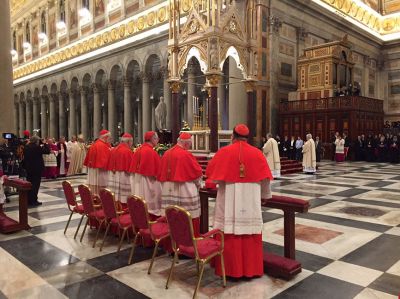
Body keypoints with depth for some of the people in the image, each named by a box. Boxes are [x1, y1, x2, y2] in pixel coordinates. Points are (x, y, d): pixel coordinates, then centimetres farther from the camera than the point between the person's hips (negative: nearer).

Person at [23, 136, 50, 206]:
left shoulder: (26, 147, 5)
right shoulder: (37, 147, -17)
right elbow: (47, 151, -15)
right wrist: (45, 144, -2)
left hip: (28, 168, 7)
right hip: (37, 168, -7)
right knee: (35, 184, -1)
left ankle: (29, 200, 20)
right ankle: (33, 201, 0)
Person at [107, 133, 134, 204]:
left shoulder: (113, 150, 8)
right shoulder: (128, 151, -15)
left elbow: (109, 165, 14)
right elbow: (131, 166, -14)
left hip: (113, 176, 8)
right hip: (123, 178, -8)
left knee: (114, 197, 10)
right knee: (123, 198, -3)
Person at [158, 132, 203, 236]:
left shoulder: (167, 153, 6)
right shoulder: (186, 154, -14)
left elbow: (161, 173, 14)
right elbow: (198, 171, -5)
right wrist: (197, 183, 12)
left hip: (168, 189, 7)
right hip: (184, 190, -7)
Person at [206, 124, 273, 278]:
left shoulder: (224, 152, -3)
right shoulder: (257, 153, 2)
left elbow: (210, 174, 3)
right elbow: (265, 178, 6)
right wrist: (265, 195, 21)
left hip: (229, 201, -1)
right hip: (251, 201, 2)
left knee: (229, 235, 6)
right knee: (250, 235, 10)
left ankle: (229, 268, 15)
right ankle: (251, 268, 20)